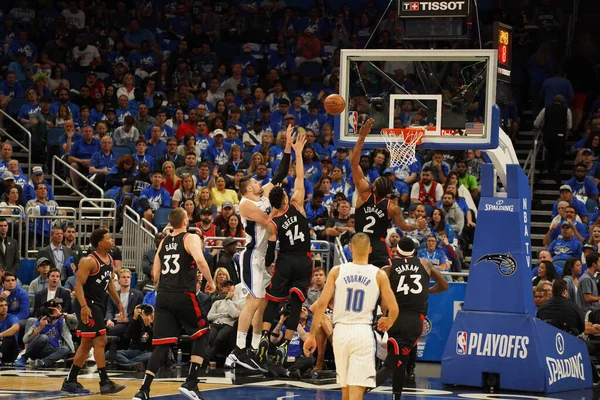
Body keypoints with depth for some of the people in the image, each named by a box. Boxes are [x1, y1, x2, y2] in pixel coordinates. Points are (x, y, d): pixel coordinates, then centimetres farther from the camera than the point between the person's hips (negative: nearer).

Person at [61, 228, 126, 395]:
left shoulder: (109, 259, 10)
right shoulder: (89, 261, -17)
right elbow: (79, 284, -21)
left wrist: (118, 302, 22)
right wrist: (84, 306, -31)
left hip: (98, 304, 10)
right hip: (87, 304, -10)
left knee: (87, 344, 12)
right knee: (100, 341, -11)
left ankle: (70, 381, 19)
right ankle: (105, 383, -9)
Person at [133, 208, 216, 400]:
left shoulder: (163, 243, 16)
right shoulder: (191, 238, -2)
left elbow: (156, 275, 17)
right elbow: (199, 260, -21)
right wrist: (210, 281, -8)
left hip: (163, 295, 5)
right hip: (183, 295, -5)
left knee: (162, 344, 5)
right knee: (201, 334, 13)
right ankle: (190, 383, 4)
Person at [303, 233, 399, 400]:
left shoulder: (337, 271, 3)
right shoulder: (379, 275, 0)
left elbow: (321, 304, -2)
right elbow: (393, 309, 0)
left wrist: (311, 334, 4)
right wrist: (388, 323, 22)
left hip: (341, 330, 2)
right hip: (363, 331, -2)